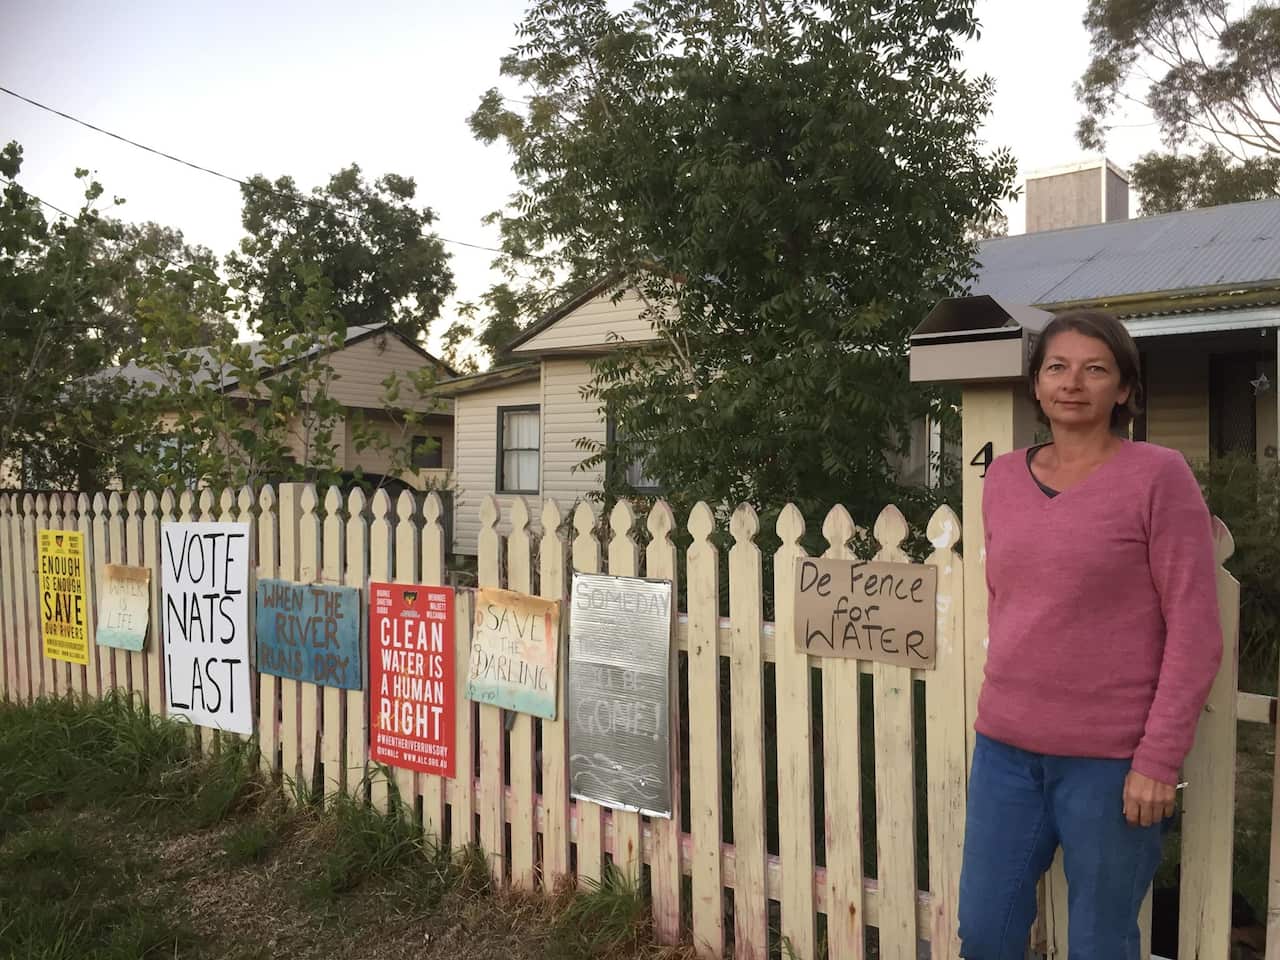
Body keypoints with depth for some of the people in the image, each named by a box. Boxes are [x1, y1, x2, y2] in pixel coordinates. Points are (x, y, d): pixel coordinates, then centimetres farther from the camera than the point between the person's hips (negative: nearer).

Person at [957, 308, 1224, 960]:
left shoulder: (1158, 476, -8)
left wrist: (1158, 758, -12)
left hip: (1111, 757, -4)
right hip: (1003, 746, 5)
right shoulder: (1004, 476, 6)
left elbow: (1195, 633, -9)